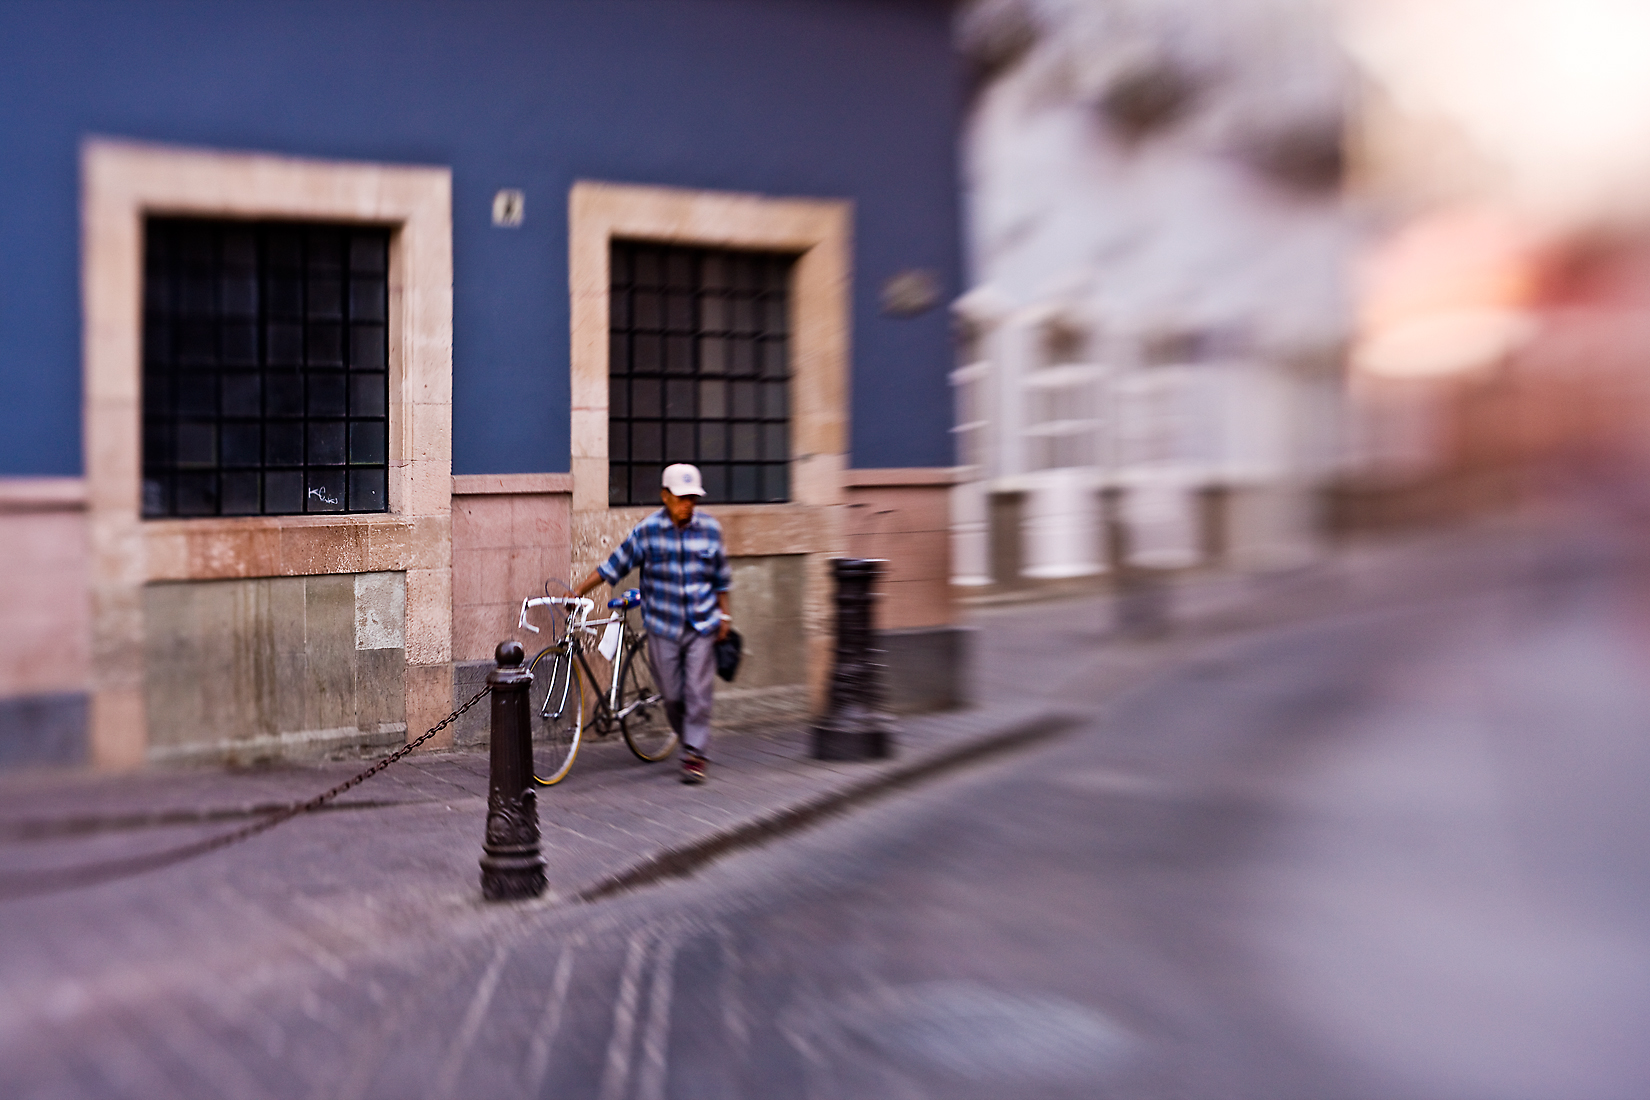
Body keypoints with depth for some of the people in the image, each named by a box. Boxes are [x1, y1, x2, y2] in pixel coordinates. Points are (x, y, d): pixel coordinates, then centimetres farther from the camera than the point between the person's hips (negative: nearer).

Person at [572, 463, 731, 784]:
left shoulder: (710, 529, -1)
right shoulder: (647, 531, -6)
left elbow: (721, 578, 9)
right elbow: (613, 566, -2)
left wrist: (724, 616, 8)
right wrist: (577, 592, -6)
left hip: (701, 626, 0)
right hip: (663, 628, 0)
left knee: (697, 692, -4)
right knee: (672, 695, 5)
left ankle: (695, 753, 6)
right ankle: (688, 740, 29)